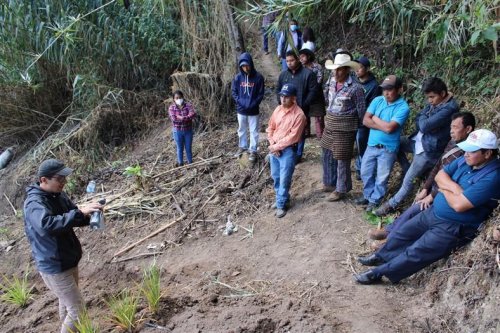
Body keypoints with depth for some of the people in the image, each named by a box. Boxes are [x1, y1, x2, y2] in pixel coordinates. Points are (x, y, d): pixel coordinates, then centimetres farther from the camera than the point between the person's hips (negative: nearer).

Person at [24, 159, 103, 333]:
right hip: (53, 267, -8)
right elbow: (46, 225, -44)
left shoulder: (59, 195, 1)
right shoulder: (34, 203, -25)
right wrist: (80, 212, -44)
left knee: (66, 303, 25)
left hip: (68, 261, 8)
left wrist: (89, 216, -12)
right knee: (77, 310, -2)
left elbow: (73, 218, 10)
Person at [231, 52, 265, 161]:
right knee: (241, 130, 18)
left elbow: (261, 94, -7)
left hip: (253, 111, -3)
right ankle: (242, 147, 35)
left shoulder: (258, 77, -10)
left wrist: (253, 104, -16)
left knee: (254, 131, 6)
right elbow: (234, 91, 4)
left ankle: (253, 150, 17)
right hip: (241, 110, 3)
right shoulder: (238, 77, -3)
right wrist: (239, 102, -10)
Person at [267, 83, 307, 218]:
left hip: (288, 150, -6)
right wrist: (272, 145, -4)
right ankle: (281, 198, 35)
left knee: (284, 179, -1)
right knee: (275, 176, 16)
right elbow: (270, 128, 10)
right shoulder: (278, 109, 4)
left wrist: (278, 146, -15)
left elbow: (293, 137, -18)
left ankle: (281, 204, 13)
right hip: (274, 148, 6)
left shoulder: (299, 115, -16)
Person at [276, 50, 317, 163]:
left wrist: (304, 105, -13)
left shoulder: (308, 74, -8)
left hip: (301, 110, -4)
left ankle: (298, 155, 20)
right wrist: (281, 102, 2)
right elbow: (278, 89, 17)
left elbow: (313, 91, -9)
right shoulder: (283, 74, 8)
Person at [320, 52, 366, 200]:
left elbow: (361, 110, -9)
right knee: (327, 155, 18)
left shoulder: (355, 88, -19)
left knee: (342, 160, 4)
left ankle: (341, 190, 20)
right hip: (330, 125, 7)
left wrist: (355, 125, 3)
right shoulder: (332, 83, 1)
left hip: (344, 128, -7)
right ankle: (330, 183, 37)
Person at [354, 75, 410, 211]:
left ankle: (375, 200, 29)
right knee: (365, 173, 17)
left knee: (381, 178, 10)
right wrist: (383, 125, -19)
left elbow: (389, 128, -25)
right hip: (371, 145, 5)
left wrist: (375, 119, -11)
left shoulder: (403, 107, -16)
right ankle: (368, 195, 38)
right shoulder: (377, 100, -1)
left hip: (388, 149, -5)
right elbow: (365, 120, -8)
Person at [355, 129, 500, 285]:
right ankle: (381, 257, 36)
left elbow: (459, 205, -30)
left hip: (454, 228, -8)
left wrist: (445, 189, -10)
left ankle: (378, 273, 0)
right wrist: (453, 187, -19)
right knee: (402, 233, 15)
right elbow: (440, 176, 2)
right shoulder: (466, 160, 0)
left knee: (415, 253, -11)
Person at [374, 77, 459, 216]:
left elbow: (425, 125, -31)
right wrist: (425, 119, -14)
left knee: (408, 181, 0)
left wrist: (424, 117, -12)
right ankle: (408, 170, 27)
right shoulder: (434, 102, 1)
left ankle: (392, 205, 19)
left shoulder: (449, 108, -27)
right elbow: (418, 120, 6)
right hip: (418, 140, 10)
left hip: (428, 150, -9)